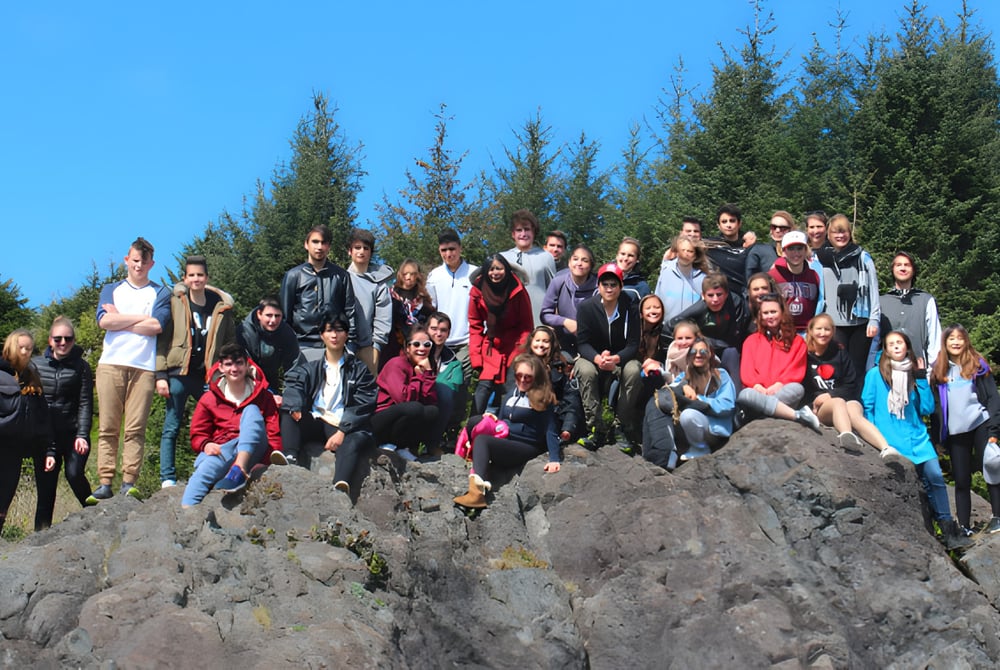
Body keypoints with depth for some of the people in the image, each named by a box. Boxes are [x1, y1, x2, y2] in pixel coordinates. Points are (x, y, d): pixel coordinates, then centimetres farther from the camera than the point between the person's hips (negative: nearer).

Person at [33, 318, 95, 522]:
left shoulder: (81, 366, 2)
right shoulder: (36, 364, 8)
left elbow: (85, 404, -2)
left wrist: (82, 435, -13)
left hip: (73, 434, -2)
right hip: (45, 435, 2)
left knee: (74, 474, -18)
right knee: (46, 484, 1)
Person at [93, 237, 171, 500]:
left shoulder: (160, 293, 14)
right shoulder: (111, 290, 19)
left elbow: (157, 326, -5)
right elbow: (104, 320, 0)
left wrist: (119, 319, 0)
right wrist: (141, 318, 0)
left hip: (144, 367, -1)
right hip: (111, 364, 1)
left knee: (135, 428, -7)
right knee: (107, 427, -4)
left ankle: (129, 483, -7)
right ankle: (105, 483, -3)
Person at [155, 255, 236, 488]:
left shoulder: (221, 305, 7)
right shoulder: (175, 302, 1)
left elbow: (230, 343, 13)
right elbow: (162, 340, 0)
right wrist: (161, 375, -7)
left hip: (208, 376, 2)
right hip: (179, 374, -2)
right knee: (171, 428, 1)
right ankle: (168, 479, 4)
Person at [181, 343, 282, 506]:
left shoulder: (262, 396, 12)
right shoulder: (209, 399, 15)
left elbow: (274, 433, 8)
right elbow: (197, 435, 16)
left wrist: (274, 459, -13)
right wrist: (206, 445, -10)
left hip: (252, 453, -1)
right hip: (221, 451, 1)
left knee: (251, 410, -26)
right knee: (203, 468, -36)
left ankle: (239, 470, -48)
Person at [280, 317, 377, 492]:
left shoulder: (359, 369, 15)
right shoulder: (311, 368, 23)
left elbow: (363, 406, 1)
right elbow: (294, 384, 2)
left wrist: (342, 432, -14)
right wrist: (294, 408, -22)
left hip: (345, 427, -3)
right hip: (314, 423, 4)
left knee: (352, 443, -36)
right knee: (289, 415, -22)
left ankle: (340, 489, -63)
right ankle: (291, 461, -43)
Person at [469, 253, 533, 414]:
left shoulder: (518, 290, -8)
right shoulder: (478, 291, -5)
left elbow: (526, 325, -1)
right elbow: (475, 326, 1)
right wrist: (476, 356, -5)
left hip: (514, 346, -1)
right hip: (491, 348, 1)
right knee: (484, 385, -11)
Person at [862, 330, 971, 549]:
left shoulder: (913, 374, 15)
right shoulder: (875, 374, 4)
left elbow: (927, 409, 7)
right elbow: (867, 407, 2)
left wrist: (921, 379, 1)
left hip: (917, 438, 3)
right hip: (890, 441, -3)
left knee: (935, 477, -12)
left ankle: (949, 530, -5)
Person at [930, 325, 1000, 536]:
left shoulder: (977, 365, 6)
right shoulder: (939, 370, 12)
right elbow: (936, 406, 12)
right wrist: (938, 437, 8)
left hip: (980, 425, -2)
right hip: (955, 432, 2)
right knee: (961, 481, 3)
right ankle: (964, 526, 6)